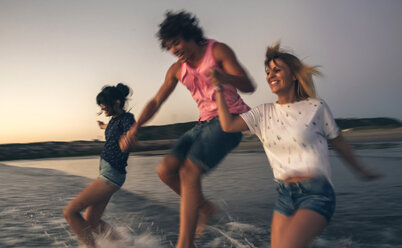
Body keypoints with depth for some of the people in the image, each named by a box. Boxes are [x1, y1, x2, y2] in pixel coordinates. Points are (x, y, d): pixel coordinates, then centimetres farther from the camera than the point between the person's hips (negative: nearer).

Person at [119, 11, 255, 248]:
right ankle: (204, 206, 18)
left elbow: (248, 86, -16)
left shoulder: (218, 50, -6)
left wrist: (225, 77, -38)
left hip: (229, 119, -7)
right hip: (205, 122, 7)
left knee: (189, 172, -23)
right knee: (166, 170, -3)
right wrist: (135, 128, -4)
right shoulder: (177, 70, 10)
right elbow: (156, 102, 11)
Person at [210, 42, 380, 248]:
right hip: (284, 195, 5)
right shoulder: (264, 113, 7)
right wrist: (219, 88, -4)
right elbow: (228, 125, -4)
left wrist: (361, 171, 20)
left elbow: (339, 144, 9)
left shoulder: (316, 107, -3)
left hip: (316, 193, -5)